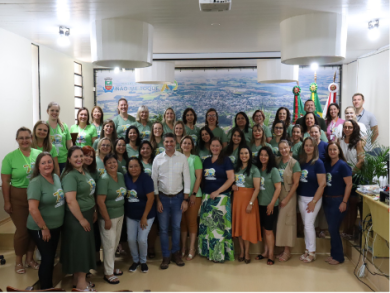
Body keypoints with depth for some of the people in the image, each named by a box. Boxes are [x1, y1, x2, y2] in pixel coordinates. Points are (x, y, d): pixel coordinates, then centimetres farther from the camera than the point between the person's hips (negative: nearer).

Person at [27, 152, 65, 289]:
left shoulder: (56, 177, 2)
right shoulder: (36, 182, -20)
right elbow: (32, 209, -25)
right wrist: (44, 228, -19)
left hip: (56, 226, 7)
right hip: (40, 229, -7)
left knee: (51, 257, 18)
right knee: (47, 258, 3)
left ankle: (50, 286, 35)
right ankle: (45, 289, 22)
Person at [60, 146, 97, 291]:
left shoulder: (85, 172, 9)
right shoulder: (70, 176, -20)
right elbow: (71, 200, -26)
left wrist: (94, 211, 15)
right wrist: (81, 219, -21)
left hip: (88, 214, 9)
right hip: (76, 217, -9)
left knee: (85, 246, 16)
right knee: (80, 248, 2)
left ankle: (78, 278, 31)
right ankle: (81, 283, 16)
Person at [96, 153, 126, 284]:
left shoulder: (121, 176, 4)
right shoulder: (104, 179, -17)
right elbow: (100, 201, -20)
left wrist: (122, 212, 9)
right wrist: (107, 220, -18)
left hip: (120, 215, 7)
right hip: (108, 216, -7)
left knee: (115, 243, 17)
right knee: (109, 245, 3)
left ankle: (111, 267, 35)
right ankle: (108, 273, 17)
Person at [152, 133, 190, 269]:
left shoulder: (182, 158, -3)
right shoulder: (158, 159, -2)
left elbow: (187, 179, -1)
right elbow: (154, 180, 0)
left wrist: (185, 199, -3)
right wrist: (157, 200, -3)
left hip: (178, 197, 0)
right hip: (163, 197, 0)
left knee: (176, 227, 10)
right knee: (163, 228, 5)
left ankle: (176, 253, 27)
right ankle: (166, 256, 19)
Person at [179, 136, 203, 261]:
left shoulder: (195, 158, 0)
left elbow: (198, 177, -4)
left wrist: (194, 194, -11)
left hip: (193, 195, -3)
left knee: (191, 220, 1)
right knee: (182, 220, 9)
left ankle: (192, 249, 10)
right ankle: (183, 247, 19)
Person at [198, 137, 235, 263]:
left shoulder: (226, 160, -1)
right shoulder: (206, 161, 15)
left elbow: (231, 178, -9)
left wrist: (217, 192, -13)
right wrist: (202, 193, 3)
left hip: (221, 197, -5)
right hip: (207, 197, 5)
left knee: (219, 224, -5)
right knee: (207, 224, 7)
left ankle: (220, 254, 6)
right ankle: (209, 251, 19)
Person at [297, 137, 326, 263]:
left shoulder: (318, 163, -10)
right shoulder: (301, 162, 5)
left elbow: (322, 184, -14)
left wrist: (314, 201, -15)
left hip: (313, 198, -5)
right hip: (301, 198, 5)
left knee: (309, 224, -4)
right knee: (306, 224, 11)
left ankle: (312, 252, 10)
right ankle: (307, 250, 22)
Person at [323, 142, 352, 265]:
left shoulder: (343, 165, -9)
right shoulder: (326, 164, 9)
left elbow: (349, 184, -12)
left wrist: (344, 202, -16)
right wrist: (323, 199, 5)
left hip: (338, 201, -6)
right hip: (327, 200, 6)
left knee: (333, 229, -3)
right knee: (331, 229, 12)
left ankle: (338, 257, 11)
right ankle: (333, 254, 23)